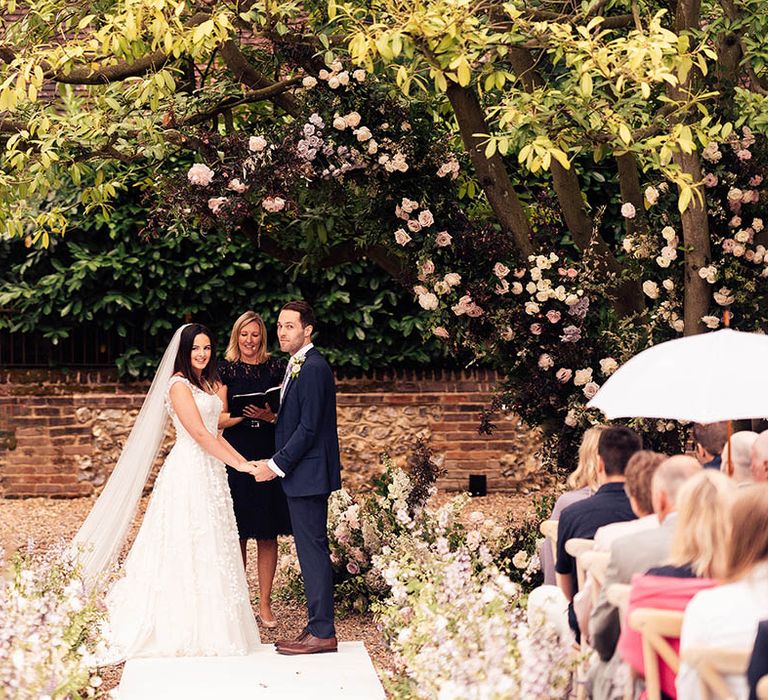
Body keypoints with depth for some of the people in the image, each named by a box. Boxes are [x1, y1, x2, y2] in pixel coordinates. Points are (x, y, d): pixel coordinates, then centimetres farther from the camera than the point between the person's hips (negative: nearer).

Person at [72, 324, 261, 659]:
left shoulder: (206, 384, 16)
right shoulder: (179, 385, -11)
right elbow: (199, 433, -17)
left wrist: (244, 460, 8)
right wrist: (239, 464, -17)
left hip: (210, 472, 9)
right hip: (189, 471, -9)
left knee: (210, 548, 9)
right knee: (187, 547, -5)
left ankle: (208, 626, 14)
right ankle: (186, 631, 0)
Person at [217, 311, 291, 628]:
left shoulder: (276, 367, 7)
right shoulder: (226, 370, 4)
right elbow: (220, 419, 2)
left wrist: (267, 415, -11)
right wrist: (244, 413, -15)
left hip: (268, 456, 1)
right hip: (235, 456, -1)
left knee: (267, 534, 3)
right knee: (237, 534, 1)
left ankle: (265, 603, 10)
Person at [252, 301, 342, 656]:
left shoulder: (313, 368, -15)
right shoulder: (297, 366, 17)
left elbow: (308, 427, -19)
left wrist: (276, 465, -15)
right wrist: (276, 461, 12)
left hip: (309, 473, -10)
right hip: (300, 473, 10)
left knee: (313, 550, -6)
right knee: (310, 550, 12)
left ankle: (322, 632, -2)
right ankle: (318, 626, 17)